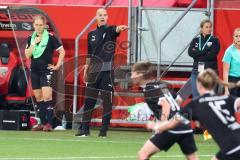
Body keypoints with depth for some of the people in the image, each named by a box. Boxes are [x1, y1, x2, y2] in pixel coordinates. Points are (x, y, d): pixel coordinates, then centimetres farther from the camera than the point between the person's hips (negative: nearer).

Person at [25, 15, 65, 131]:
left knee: (47, 97, -14)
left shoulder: (50, 38, -5)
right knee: (38, 98, 8)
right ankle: (43, 123, 13)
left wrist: (57, 66, -7)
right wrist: (34, 43, -10)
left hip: (46, 70, -5)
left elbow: (62, 52, -4)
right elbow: (27, 55, 0)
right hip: (34, 71, 5)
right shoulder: (31, 39, 8)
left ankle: (49, 124, -13)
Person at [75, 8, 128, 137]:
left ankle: (104, 130, 2)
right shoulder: (91, 34, 14)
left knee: (107, 100, -3)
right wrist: (86, 69, 18)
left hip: (107, 70, -4)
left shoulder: (110, 30, 0)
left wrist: (120, 28, -49)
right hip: (93, 71, 4)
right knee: (89, 100, 5)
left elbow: (115, 30, -26)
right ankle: (84, 129, 12)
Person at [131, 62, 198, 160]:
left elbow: (166, 105, -17)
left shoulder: (149, 89, -5)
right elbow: (179, 99, 25)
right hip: (185, 127, 8)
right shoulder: (161, 84, 18)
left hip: (172, 129, -8)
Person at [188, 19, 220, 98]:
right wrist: (205, 50, -12)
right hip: (197, 71, 3)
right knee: (196, 96, 5)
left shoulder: (215, 41, 2)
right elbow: (190, 53, -5)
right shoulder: (195, 40, 10)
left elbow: (213, 54, -12)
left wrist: (197, 53, -6)